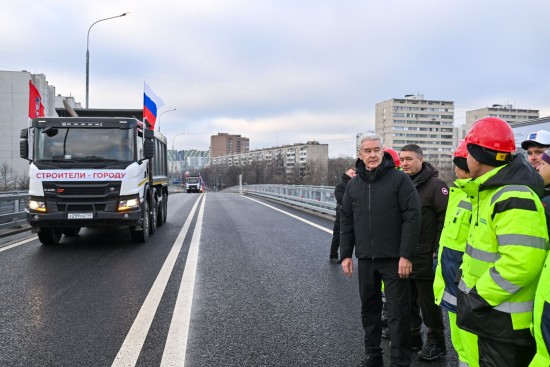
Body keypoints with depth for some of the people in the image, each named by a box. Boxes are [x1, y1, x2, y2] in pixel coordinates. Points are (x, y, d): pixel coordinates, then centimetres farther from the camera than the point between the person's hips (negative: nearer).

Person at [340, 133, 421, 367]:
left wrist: (406, 255, -15)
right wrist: (345, 254, 7)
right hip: (365, 258, 5)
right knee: (369, 308, 15)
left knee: (398, 312, 2)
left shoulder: (399, 179, -7)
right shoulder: (353, 184, 8)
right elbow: (346, 221, 12)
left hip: (394, 259, -5)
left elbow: (412, 217, -11)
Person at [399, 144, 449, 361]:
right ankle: (412, 337, 30)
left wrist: (437, 250, -14)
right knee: (408, 301, 16)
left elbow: (446, 219, -14)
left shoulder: (435, 185, -10)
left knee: (429, 303, 4)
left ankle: (436, 342, 19)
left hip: (425, 258, -6)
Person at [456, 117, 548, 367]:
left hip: (506, 320, -10)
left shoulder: (512, 198, -24)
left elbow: (521, 263, -32)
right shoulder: (490, 191, 11)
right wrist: (467, 278, 12)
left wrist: (478, 297, -23)